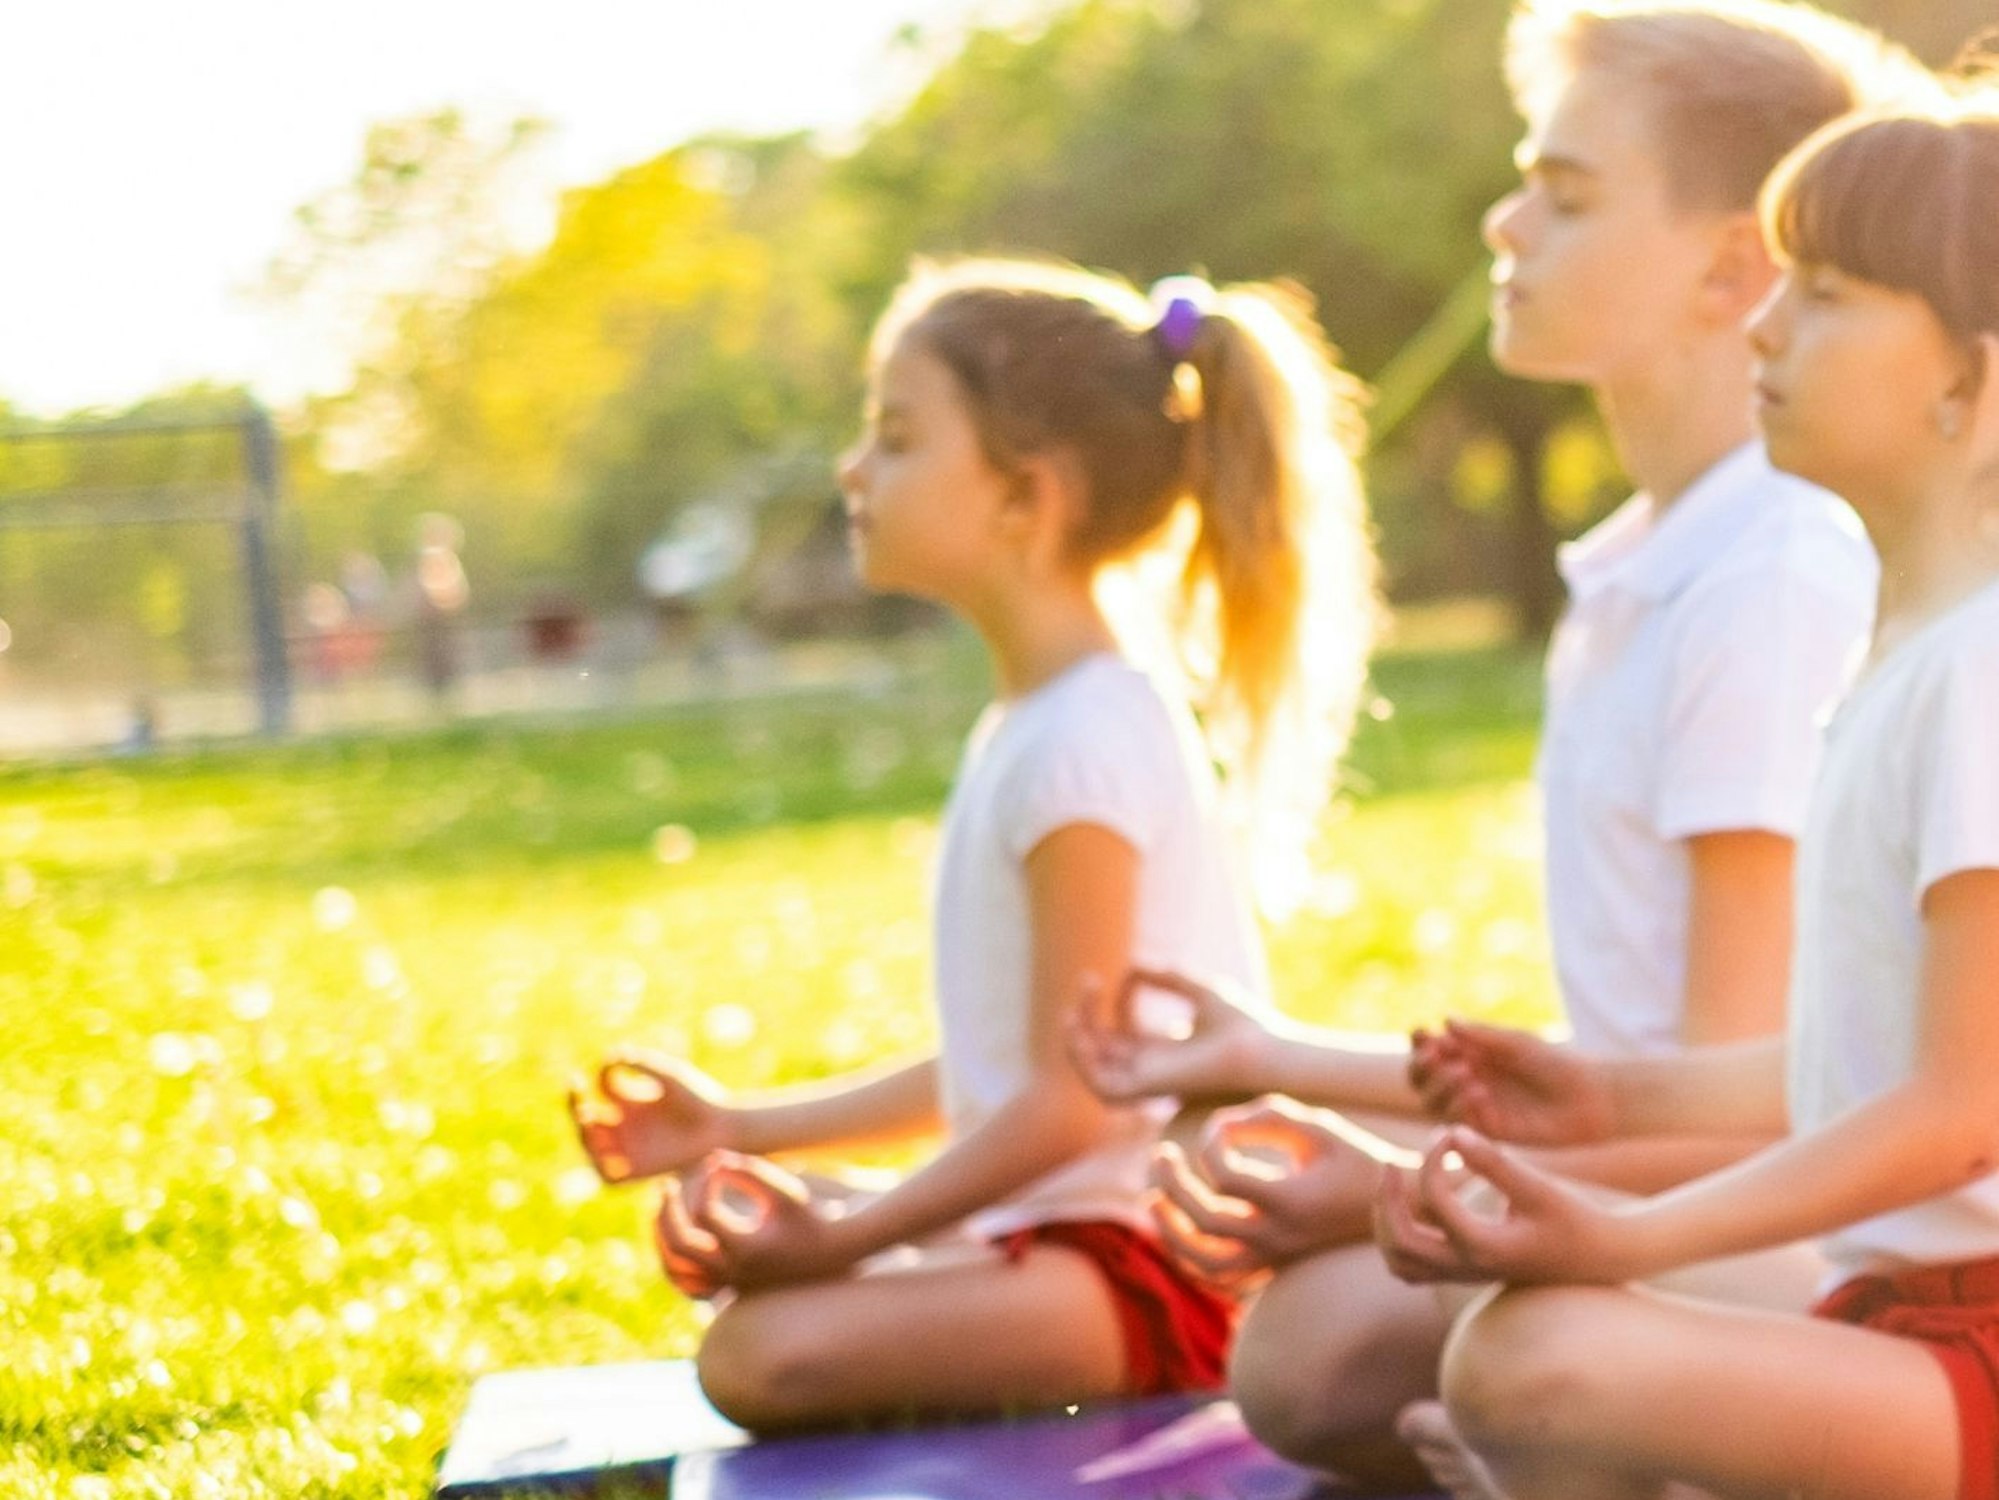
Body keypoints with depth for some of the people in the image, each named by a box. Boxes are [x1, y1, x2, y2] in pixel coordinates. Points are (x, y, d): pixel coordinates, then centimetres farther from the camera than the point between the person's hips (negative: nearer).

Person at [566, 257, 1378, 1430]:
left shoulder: (1090, 739, -17)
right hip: (1046, 1219, 10)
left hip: (1139, 1254, -10)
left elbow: (1074, 1096, -20)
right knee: (704, 1216, 22)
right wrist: (742, 1129, 18)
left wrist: (845, 1240, -19)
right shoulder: (1040, 721, 14)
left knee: (769, 1353, -30)